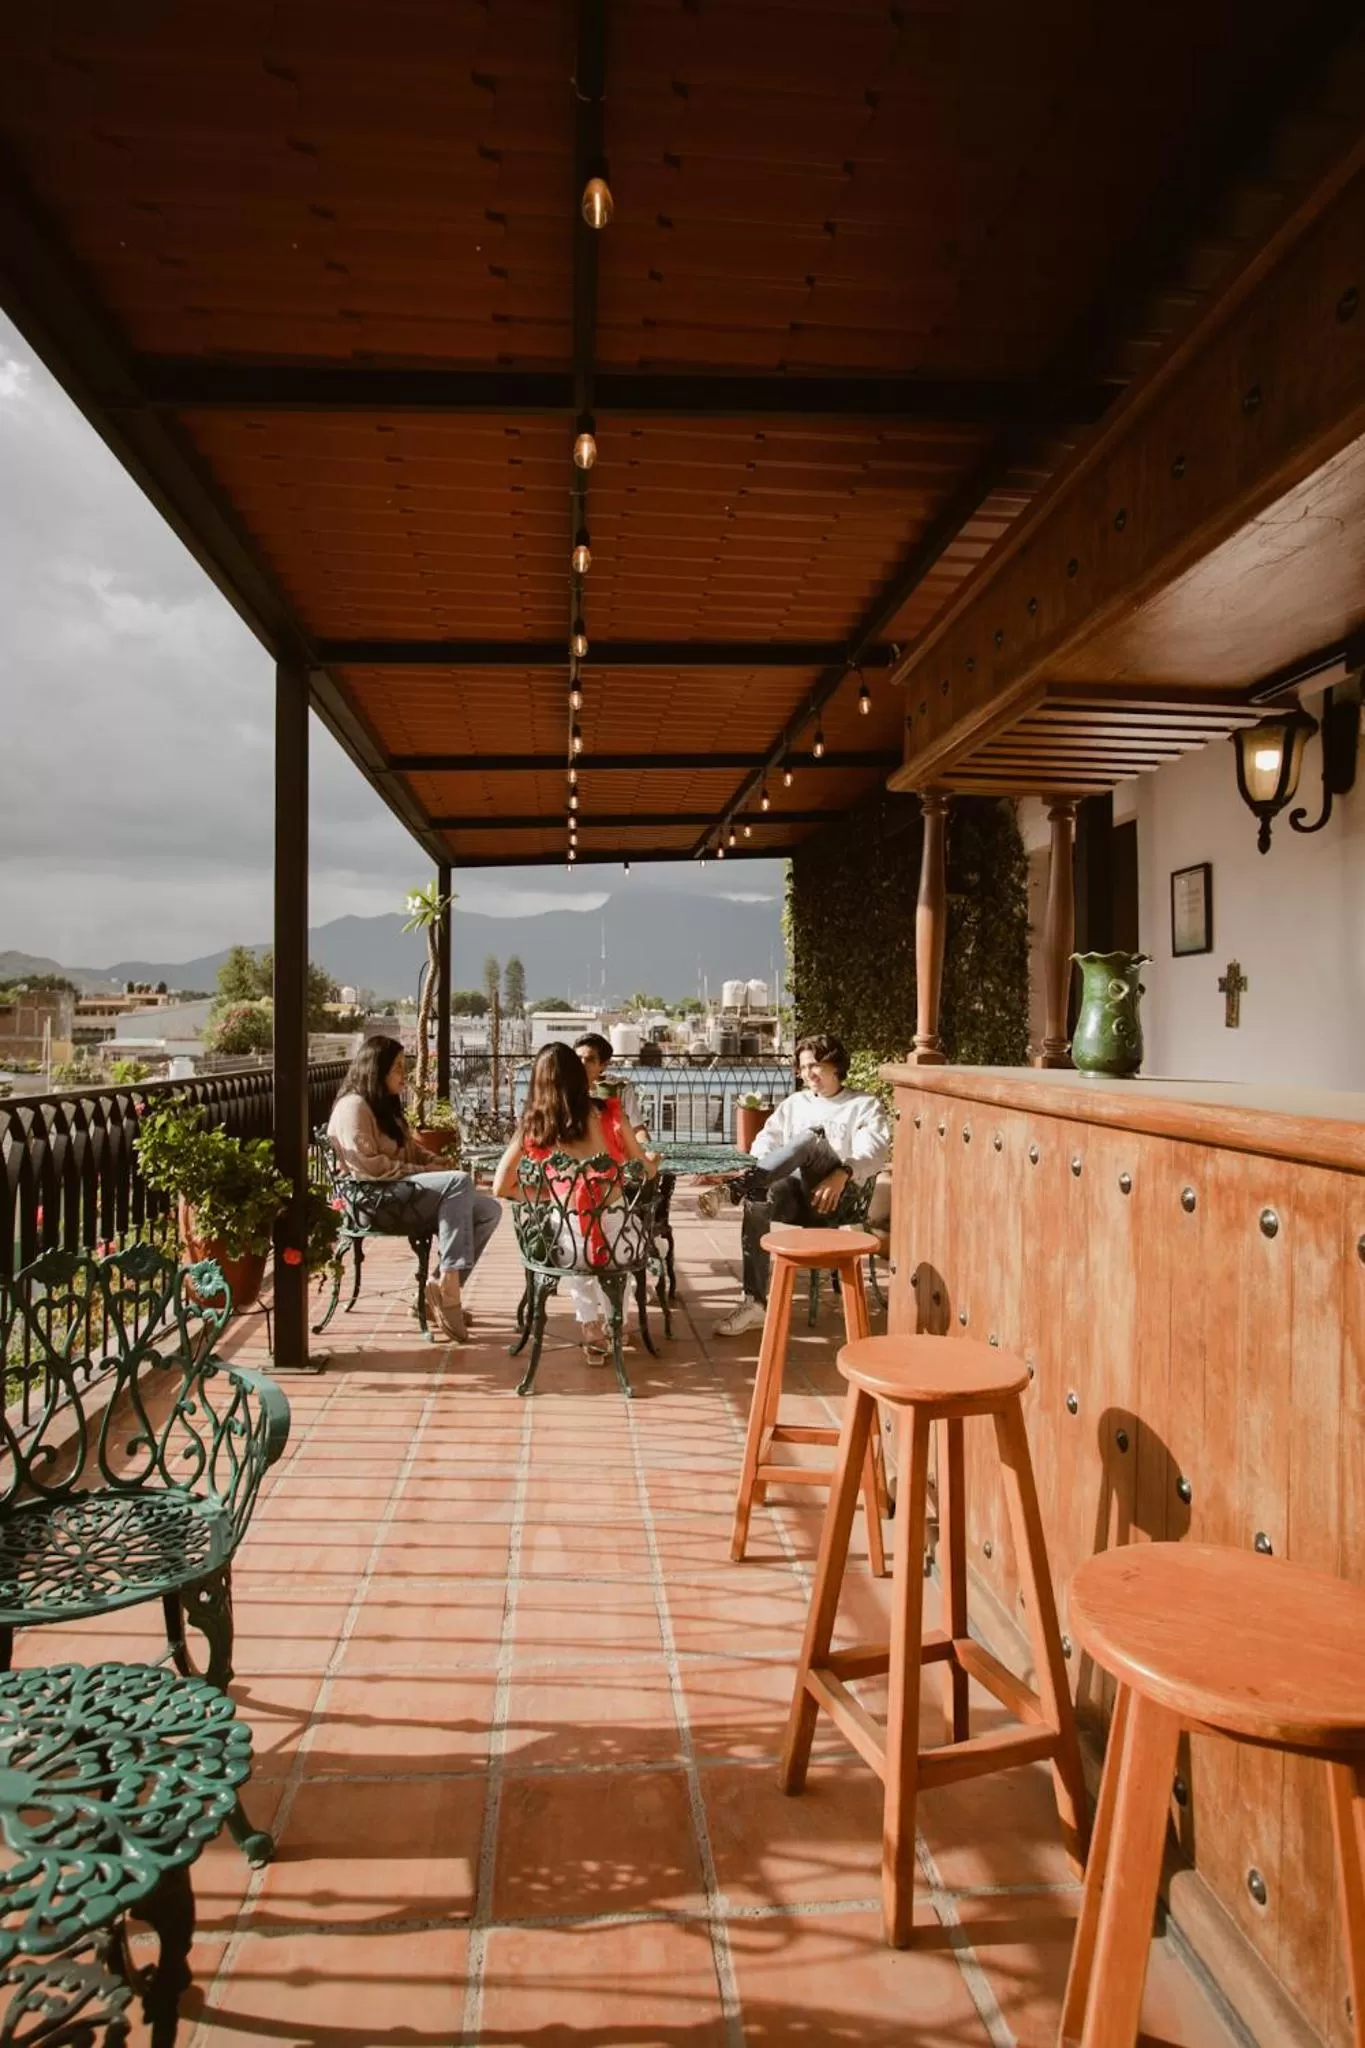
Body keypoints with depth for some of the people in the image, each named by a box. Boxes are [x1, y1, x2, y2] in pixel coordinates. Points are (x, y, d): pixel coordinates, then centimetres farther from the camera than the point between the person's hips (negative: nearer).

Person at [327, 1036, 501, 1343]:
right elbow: (368, 1166, -19)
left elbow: (411, 1149, 26)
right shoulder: (353, 1106, -9)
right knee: (460, 1182, -30)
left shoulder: (386, 1106, 23)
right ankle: (447, 1283, -31)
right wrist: (423, 1172, -15)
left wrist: (438, 1162, 4)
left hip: (402, 1193, 9)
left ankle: (443, 1288, -11)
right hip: (374, 1199, -9)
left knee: (488, 1210, -10)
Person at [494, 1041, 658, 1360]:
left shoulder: (533, 1127, 3)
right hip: (616, 1235, 0)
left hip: (569, 1240, 0)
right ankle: (611, 1325, 48)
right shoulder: (609, 1113, 1)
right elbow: (646, 1172, 9)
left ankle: (592, 1327, 36)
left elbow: (501, 1187, 7)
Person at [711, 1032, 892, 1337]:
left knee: (811, 1139, -34)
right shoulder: (794, 1104, 29)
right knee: (757, 1200, -33)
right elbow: (766, 1143, 17)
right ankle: (754, 1302, -31)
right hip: (793, 1188, 4)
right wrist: (755, 1172, -8)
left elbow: (874, 1152, -3)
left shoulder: (865, 1106, 15)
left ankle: (733, 1188, -51)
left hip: (837, 1195, -4)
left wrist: (843, 1173, -24)